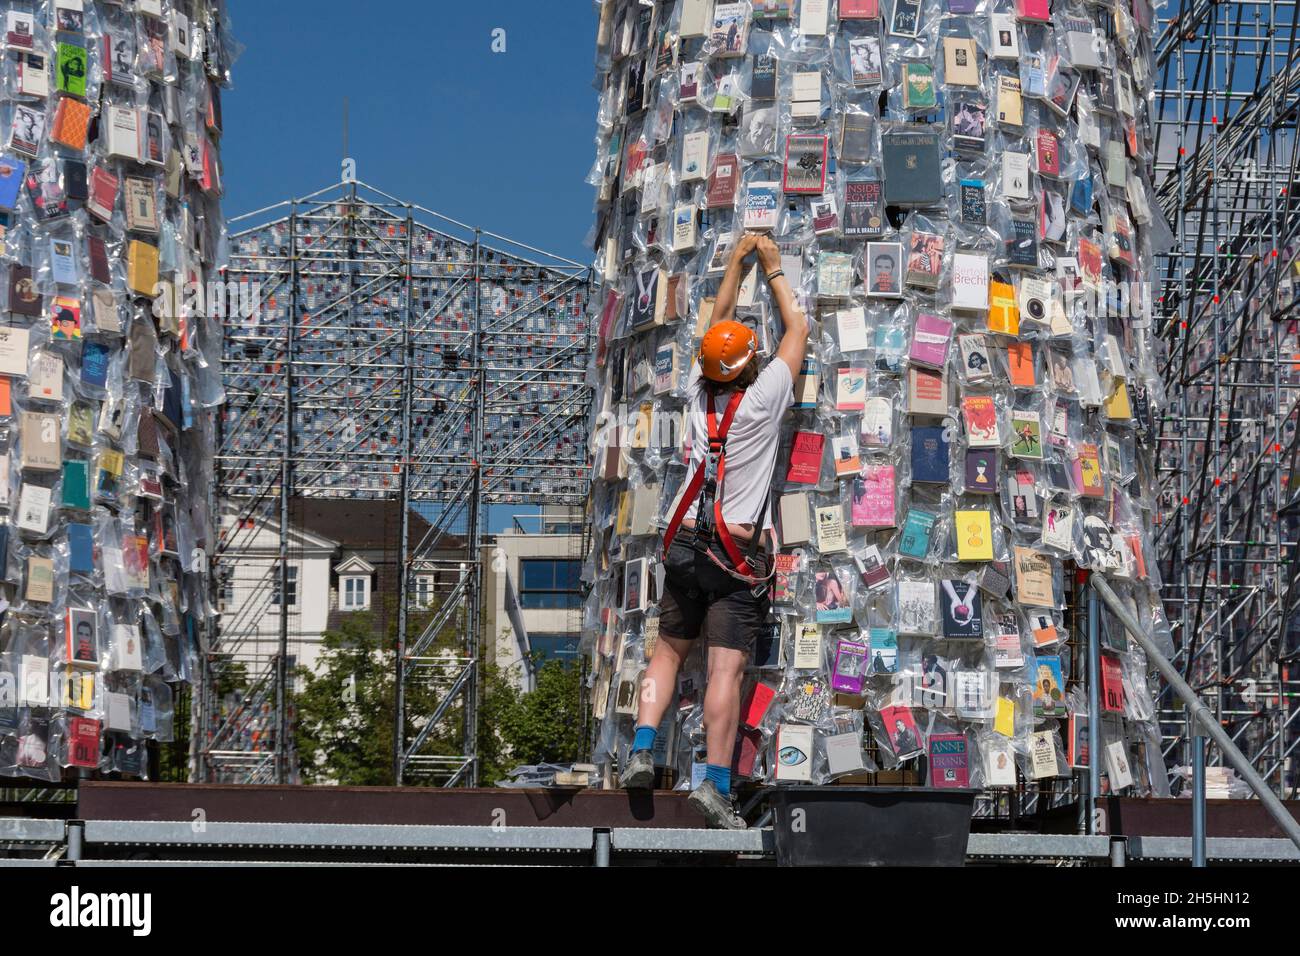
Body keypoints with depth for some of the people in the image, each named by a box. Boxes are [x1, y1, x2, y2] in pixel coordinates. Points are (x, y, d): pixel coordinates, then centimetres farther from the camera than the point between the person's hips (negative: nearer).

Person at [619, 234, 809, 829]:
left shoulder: (699, 391, 4)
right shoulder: (762, 398, -7)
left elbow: (718, 323, 21)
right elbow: (798, 329, 6)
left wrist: (735, 263, 29)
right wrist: (773, 269, 18)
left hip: (685, 543, 5)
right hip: (735, 554, -5)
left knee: (669, 650, 16)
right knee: (727, 668, -8)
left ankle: (642, 751, 1)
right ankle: (716, 786, -12)